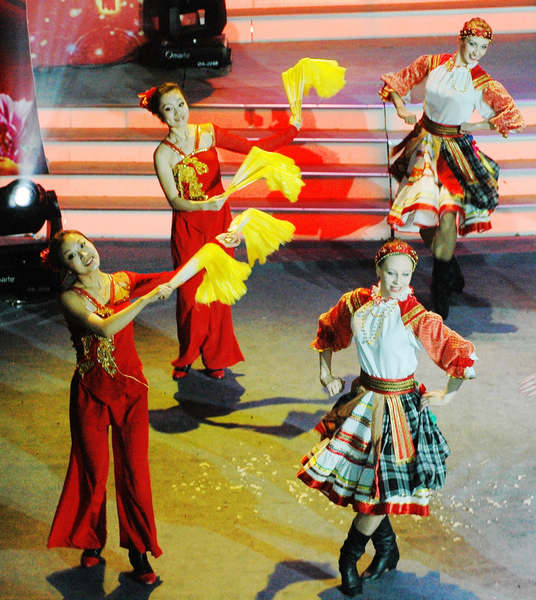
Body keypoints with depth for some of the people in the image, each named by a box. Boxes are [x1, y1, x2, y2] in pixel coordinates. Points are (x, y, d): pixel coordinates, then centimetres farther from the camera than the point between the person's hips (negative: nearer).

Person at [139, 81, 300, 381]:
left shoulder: (209, 133, 0)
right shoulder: (163, 154, -8)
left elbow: (252, 147, 4)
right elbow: (175, 201, -14)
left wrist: (292, 130, 0)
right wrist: (204, 205, -31)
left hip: (219, 221, 2)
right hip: (188, 228, -2)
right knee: (190, 294, 3)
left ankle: (215, 357, 22)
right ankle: (186, 357, 24)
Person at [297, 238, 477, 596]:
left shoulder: (417, 319, -20)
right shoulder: (356, 303, -6)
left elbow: (464, 355, -17)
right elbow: (327, 329, 14)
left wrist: (448, 395, -9)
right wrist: (326, 373, 11)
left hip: (399, 407, -4)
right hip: (363, 400, 4)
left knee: (381, 489, 0)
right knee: (360, 481, 11)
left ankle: (348, 559, 23)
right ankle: (388, 550, 35)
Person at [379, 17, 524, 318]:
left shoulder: (483, 83, -6)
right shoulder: (431, 64, 0)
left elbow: (513, 116, -10)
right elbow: (395, 83, 12)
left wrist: (474, 127, -12)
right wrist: (401, 108, -4)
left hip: (456, 149, -2)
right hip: (425, 143, 2)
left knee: (448, 216, -17)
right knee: (424, 214, -5)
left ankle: (441, 292, 0)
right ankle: (452, 275, 23)